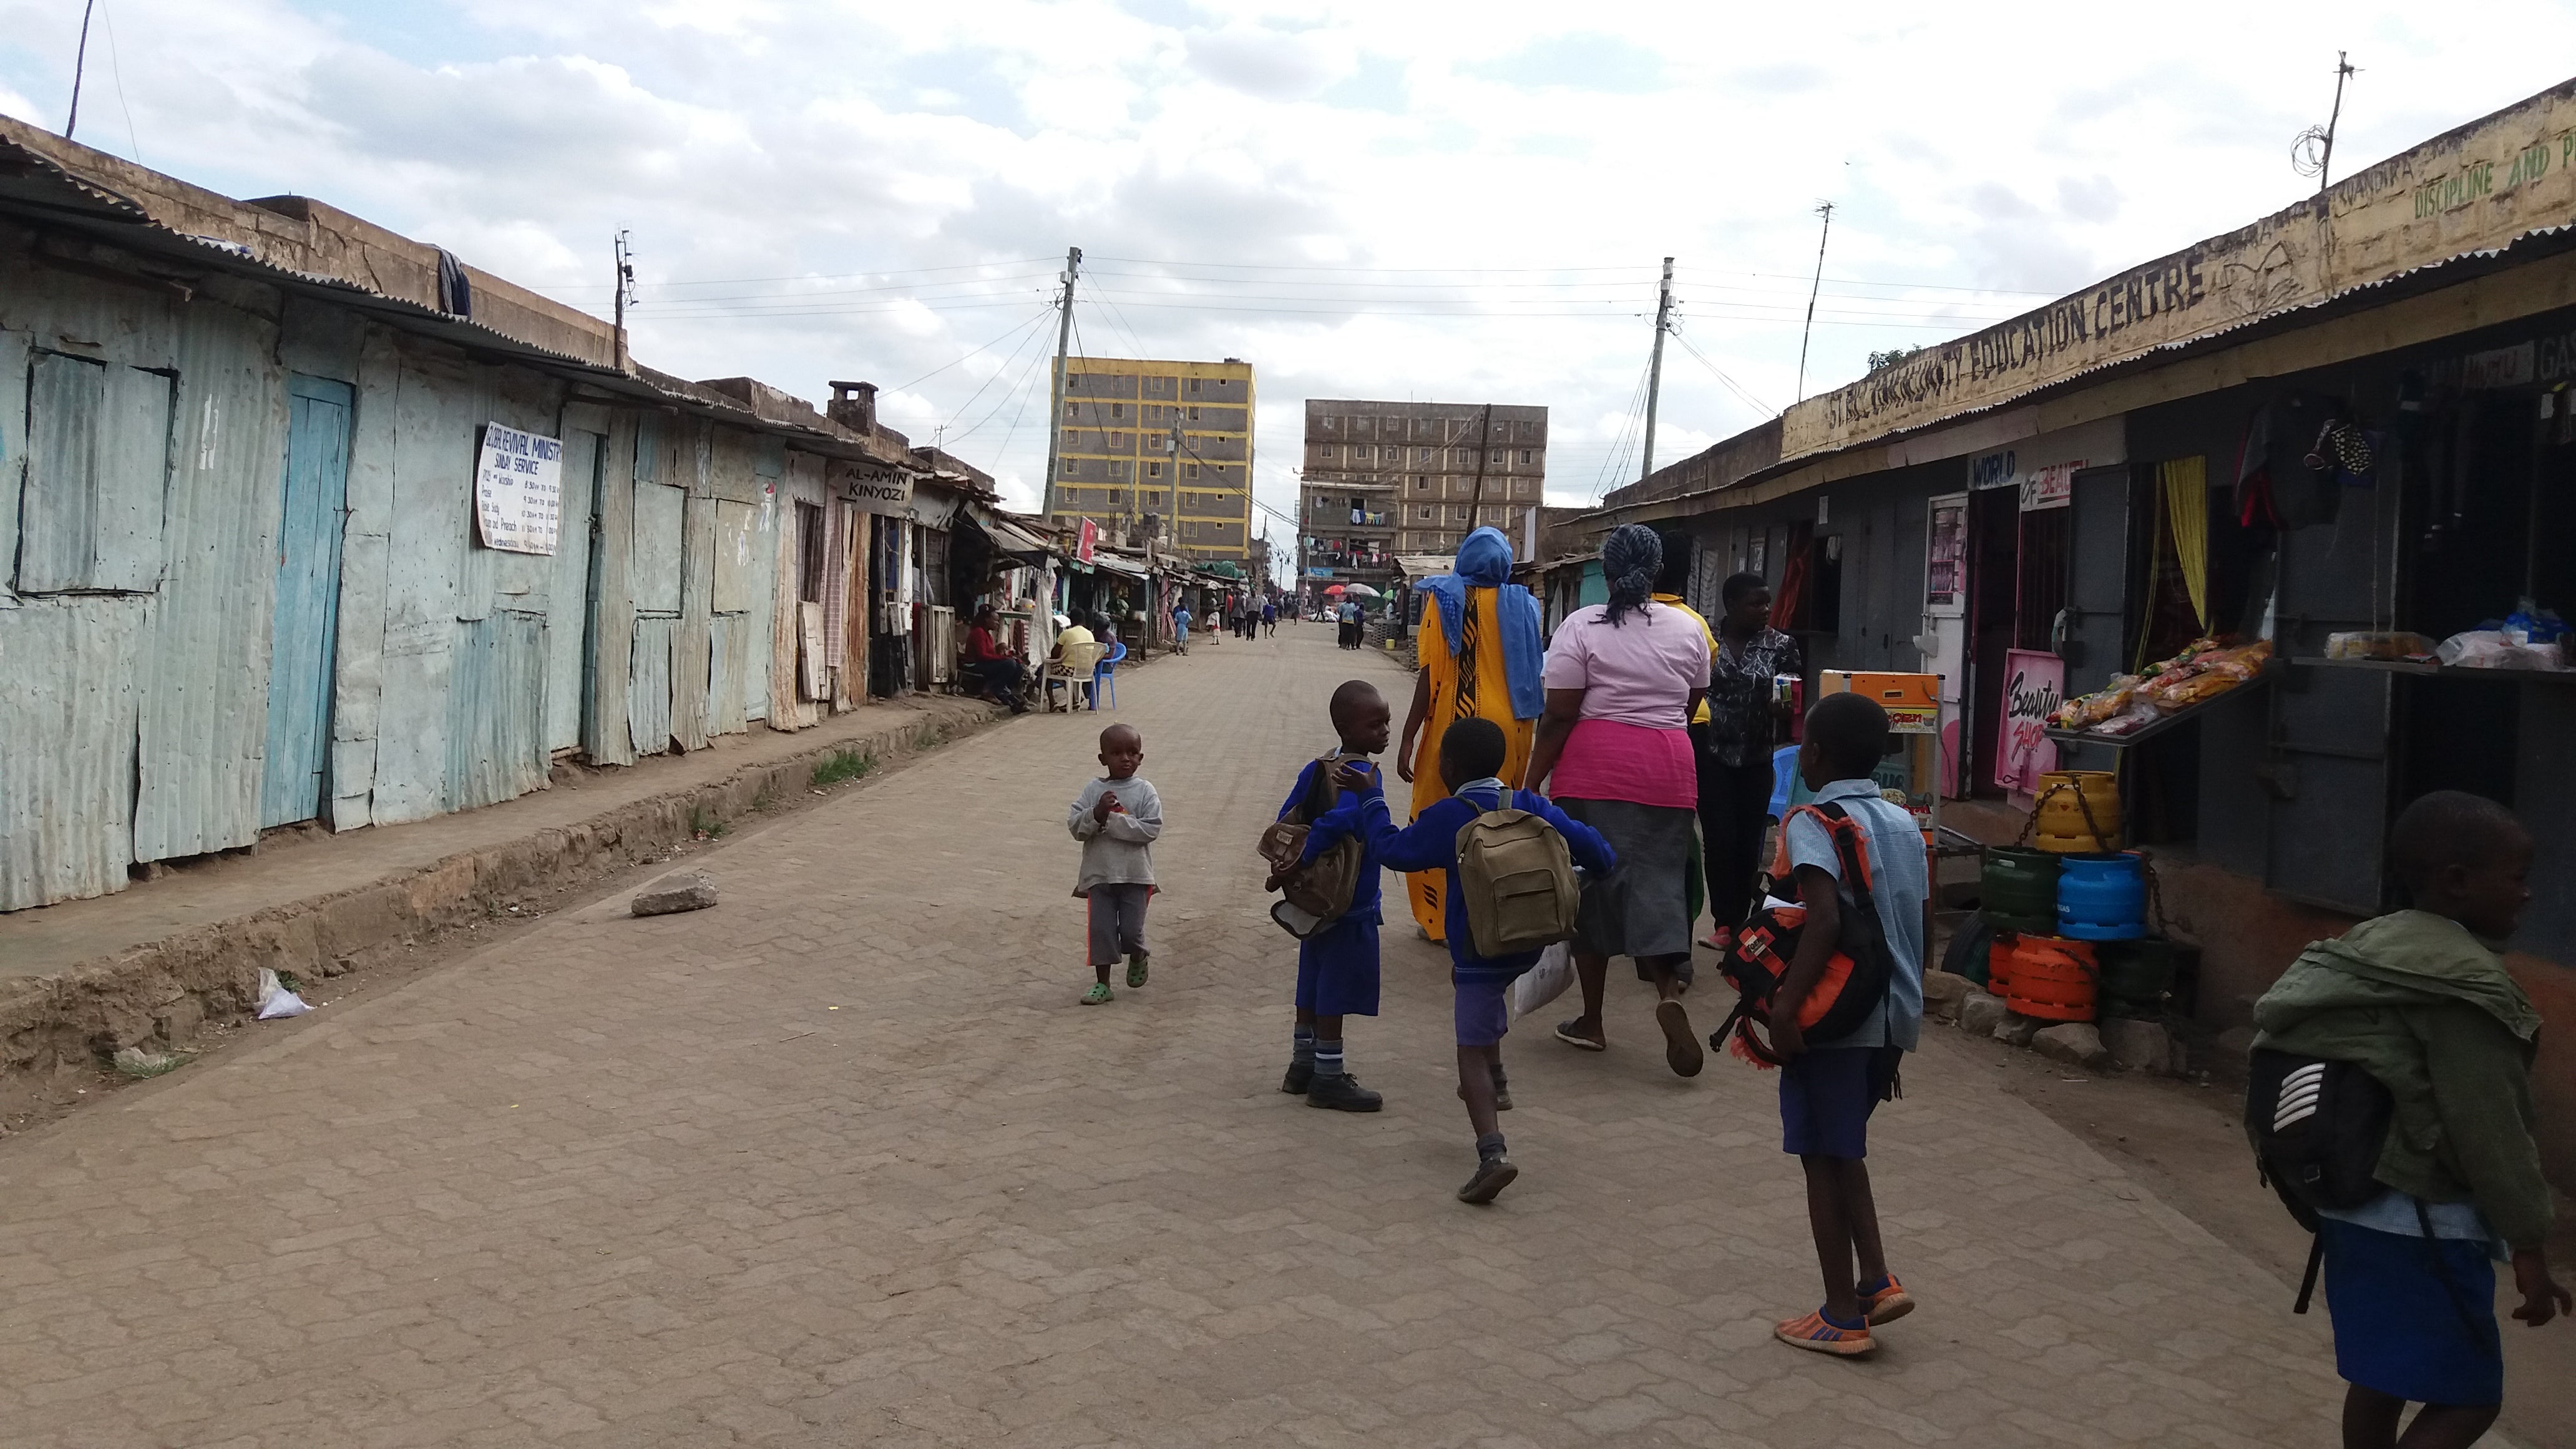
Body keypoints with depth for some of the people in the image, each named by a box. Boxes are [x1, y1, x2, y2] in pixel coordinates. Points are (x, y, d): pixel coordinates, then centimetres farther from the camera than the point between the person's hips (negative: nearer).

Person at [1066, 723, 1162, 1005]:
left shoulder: (1145, 791, -4)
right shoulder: (1093, 791, 0)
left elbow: (1151, 829, -15)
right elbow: (1075, 826, -5)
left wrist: (1112, 820, -18)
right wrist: (1096, 814, -23)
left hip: (1135, 874, -2)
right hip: (1099, 874, 2)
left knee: (1131, 930, 1)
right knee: (1101, 929, 4)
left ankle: (1138, 959, 36)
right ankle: (1103, 984, 17)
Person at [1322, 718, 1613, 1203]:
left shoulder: (1446, 817, -11)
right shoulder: (1528, 806, 2)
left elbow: (1393, 849, -4)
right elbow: (1584, 841, 1)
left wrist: (1371, 798, 6)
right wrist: (1601, 867, 22)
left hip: (1479, 951, -6)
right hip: (1528, 944, 6)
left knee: (1472, 1052, -5)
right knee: (1475, 983, 36)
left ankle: (1492, 1153, -23)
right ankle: (1496, 1081, 35)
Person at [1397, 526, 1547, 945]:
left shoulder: (1446, 600, -6)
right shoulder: (1521, 605, 4)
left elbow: (1430, 675, -11)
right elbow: (1531, 670, 7)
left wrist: (1408, 738, -9)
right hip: (1508, 730, 3)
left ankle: (1442, 919, 12)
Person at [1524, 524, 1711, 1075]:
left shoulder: (1582, 626, -5)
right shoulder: (1688, 629, 6)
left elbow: (1558, 717, -9)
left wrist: (1532, 783, -4)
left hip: (1595, 769, -2)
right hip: (1668, 771, 3)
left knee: (1592, 884, 7)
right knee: (1660, 881, 7)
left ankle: (1592, 1020, 15)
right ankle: (1668, 990, -17)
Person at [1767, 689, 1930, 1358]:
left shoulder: (1814, 824, -12)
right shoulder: (1904, 824, 10)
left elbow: (1825, 919, -27)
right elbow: (1915, 928, 12)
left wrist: (1785, 1006, -26)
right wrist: (1901, 1022, 20)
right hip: (1893, 1015, 7)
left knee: (1824, 1158, 5)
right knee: (1842, 1148, 23)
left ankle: (1843, 1317, 12)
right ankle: (1877, 1282, 17)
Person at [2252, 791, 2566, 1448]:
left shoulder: (2369, 947, 7)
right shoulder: (2462, 984, -20)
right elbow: (2488, 1128, -19)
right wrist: (2528, 1245, -12)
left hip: (2355, 1202, 9)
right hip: (2422, 1222, -9)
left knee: (2381, 1376, 19)